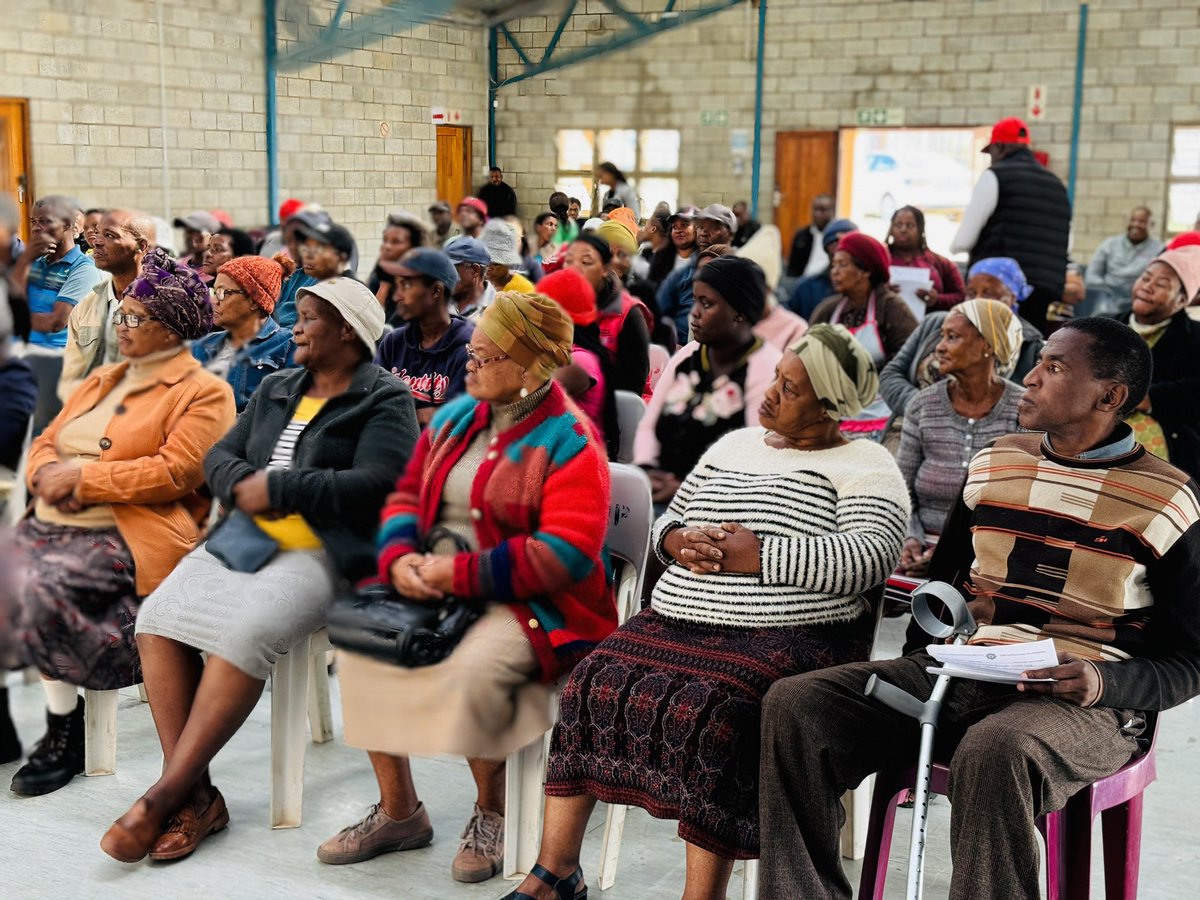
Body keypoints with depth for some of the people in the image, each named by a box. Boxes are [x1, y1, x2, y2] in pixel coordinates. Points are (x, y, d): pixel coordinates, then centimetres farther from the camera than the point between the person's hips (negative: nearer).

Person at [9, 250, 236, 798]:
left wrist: (81, 476, -14)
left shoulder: (203, 394, 0)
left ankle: (65, 732, -14)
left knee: (46, 588, -31)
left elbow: (175, 471, -13)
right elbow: (47, 441, 22)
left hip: (130, 534, -7)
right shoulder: (103, 380, 25)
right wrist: (46, 474, -3)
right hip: (52, 522, 7)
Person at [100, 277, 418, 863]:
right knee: (159, 617, -16)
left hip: (324, 552, -7)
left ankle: (165, 797, -24)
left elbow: (374, 486, -15)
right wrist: (243, 485, -7)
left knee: (243, 631, -32)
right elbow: (219, 457, 17)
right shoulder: (276, 390, 22)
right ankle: (195, 794, -16)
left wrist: (277, 489, -14)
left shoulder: (385, 401, -1)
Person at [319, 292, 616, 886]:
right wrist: (399, 557, -9)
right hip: (438, 586, 7)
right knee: (357, 644, -13)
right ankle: (397, 812, 3)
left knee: (472, 667, -34)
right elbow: (408, 494, 14)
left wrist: (460, 573, -22)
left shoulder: (569, 442, -11)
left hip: (531, 603, -7)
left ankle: (490, 816, -5)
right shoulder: (456, 417, 11)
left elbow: (566, 554, -21)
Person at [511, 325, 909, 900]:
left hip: (788, 637, -6)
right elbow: (666, 523, 25)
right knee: (591, 685, -16)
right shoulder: (731, 446, 22)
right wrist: (677, 542, -1)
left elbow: (870, 557, -14)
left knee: (710, 707, -34)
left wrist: (758, 554, -16)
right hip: (677, 623, 6)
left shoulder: (864, 467, 2)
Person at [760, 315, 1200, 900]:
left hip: (1080, 701, -5)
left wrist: (1105, 682, -17)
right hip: (958, 672, 5)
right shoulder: (993, 465, 14)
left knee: (994, 751, -41)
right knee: (793, 705, -16)